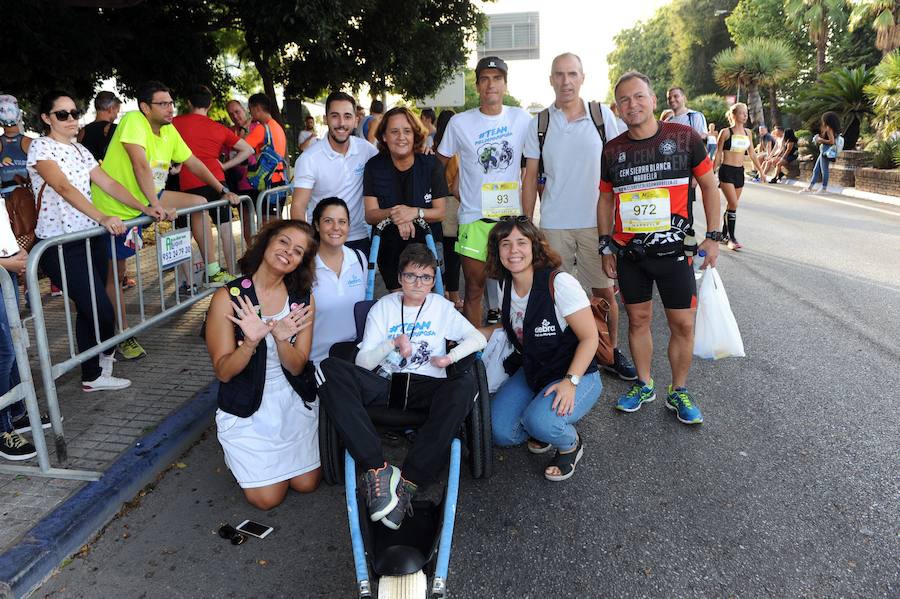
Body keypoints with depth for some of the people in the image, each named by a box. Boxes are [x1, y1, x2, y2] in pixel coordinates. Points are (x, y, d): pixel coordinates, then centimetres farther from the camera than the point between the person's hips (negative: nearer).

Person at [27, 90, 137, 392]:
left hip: (92, 237, 7)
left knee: (89, 310, 12)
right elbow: (64, 188, -23)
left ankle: (93, 376, 22)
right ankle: (104, 359, 17)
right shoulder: (40, 147, -8)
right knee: (103, 312, -8)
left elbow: (108, 184, 10)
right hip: (60, 245, -7)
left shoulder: (80, 150, 15)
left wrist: (145, 209, -1)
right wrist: (102, 217, -37)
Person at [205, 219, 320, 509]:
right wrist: (250, 342, -36)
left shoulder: (303, 299, -5)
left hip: (294, 401, 3)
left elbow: (297, 367, -9)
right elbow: (223, 372, -16)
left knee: (307, 483, 4)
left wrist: (282, 339, -31)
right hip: (247, 407, -3)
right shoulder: (228, 297, -16)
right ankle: (237, 453, 27)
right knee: (268, 497, -1)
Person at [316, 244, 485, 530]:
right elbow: (362, 362, 3)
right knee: (330, 368, -27)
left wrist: (451, 356, -4)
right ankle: (377, 469, -34)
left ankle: (409, 482, -34)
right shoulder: (383, 307, 11)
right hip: (385, 386, 1)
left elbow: (479, 338, 12)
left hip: (428, 388, 0)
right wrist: (393, 344, -14)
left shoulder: (441, 307, 14)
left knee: (465, 383, -35)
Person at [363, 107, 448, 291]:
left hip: (426, 246, -1)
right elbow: (370, 215, -11)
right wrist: (392, 214, -32)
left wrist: (415, 212, -30)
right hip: (389, 250, 1)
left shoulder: (431, 165, -9)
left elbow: (440, 213, -9)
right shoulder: (374, 166, -7)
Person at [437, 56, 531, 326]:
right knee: (474, 289, 3)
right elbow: (439, 164, 11)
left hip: (512, 215, 1)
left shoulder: (522, 119, 4)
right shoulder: (460, 123, 1)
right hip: (474, 219, -1)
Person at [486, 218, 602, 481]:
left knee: (539, 422, -33)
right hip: (531, 371, 6)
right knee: (500, 432, -13)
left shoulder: (559, 283, -21)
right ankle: (545, 428, 19)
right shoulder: (507, 286, -1)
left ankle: (571, 444, 3)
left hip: (576, 375, -6)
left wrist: (570, 382, -27)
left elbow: (589, 337, -18)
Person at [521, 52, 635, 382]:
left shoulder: (603, 115, 1)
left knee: (605, 291, 7)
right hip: (553, 224, 0)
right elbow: (530, 176, 5)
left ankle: (611, 352, 23)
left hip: (596, 221, 0)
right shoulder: (539, 123, 2)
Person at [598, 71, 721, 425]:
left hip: (674, 249, -2)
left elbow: (709, 185, 3)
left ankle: (678, 391, 21)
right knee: (638, 319, 11)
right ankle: (644, 385, 29)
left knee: (683, 323, 1)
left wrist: (712, 236, -2)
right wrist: (606, 247, 8)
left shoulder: (684, 138, -4)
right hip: (629, 252, 2)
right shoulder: (612, 151, 3)